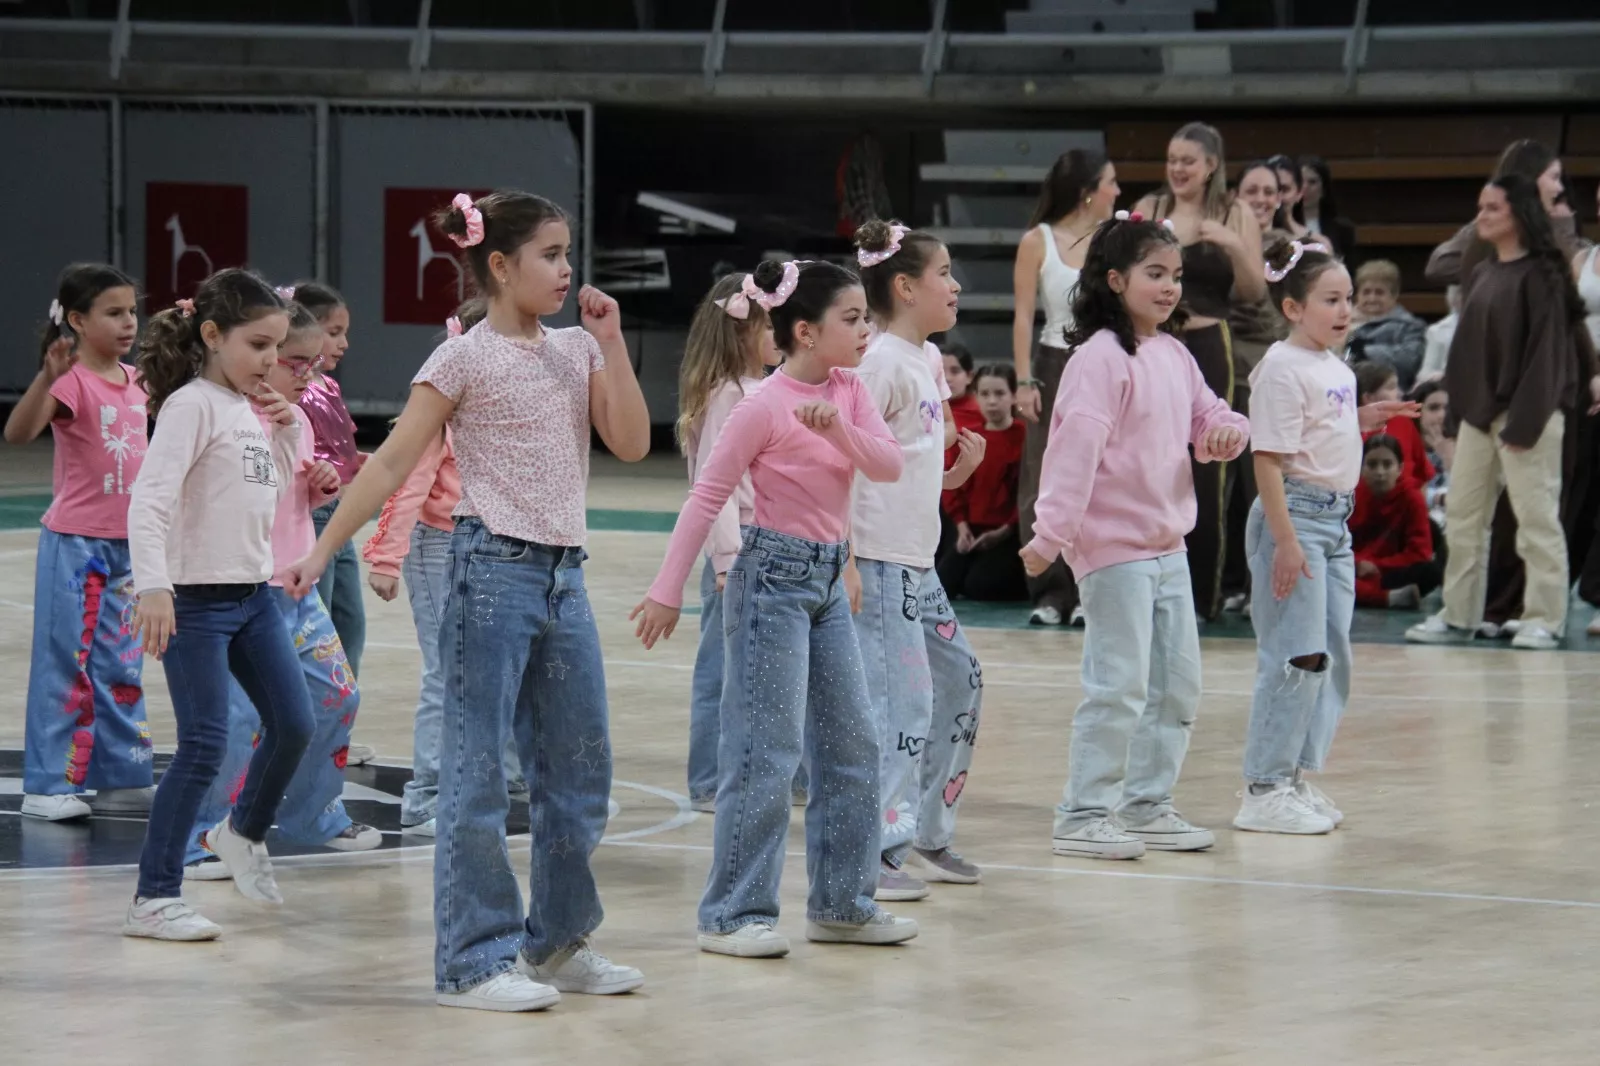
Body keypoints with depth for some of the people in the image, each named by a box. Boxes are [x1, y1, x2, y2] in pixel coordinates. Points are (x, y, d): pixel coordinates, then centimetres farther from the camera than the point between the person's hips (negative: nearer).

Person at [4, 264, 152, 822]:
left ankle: (120, 779, 18)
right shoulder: (72, 382, -16)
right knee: (67, 662, -3)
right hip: (75, 542, -7)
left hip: (125, 545, 7)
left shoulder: (133, 380, 7)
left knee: (122, 666, 11)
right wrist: (46, 377, -45)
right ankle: (47, 785, 3)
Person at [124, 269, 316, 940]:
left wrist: (288, 429, 8)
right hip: (196, 599, -8)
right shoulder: (192, 406, -13)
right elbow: (150, 499, -23)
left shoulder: (251, 407, 11)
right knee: (204, 747, -9)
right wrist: (153, 587, -34)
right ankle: (154, 898, -2)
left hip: (254, 592, 8)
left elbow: (280, 486, 24)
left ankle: (243, 833, 35)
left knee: (294, 725, 9)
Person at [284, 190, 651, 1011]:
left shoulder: (576, 352, 12)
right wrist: (321, 551, -14)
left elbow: (631, 443, 5)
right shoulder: (465, 360, -6)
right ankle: (473, 962, 1)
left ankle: (557, 942, 26)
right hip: (495, 568, -7)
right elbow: (392, 463, -8)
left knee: (580, 767, 12)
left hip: (564, 574, 7)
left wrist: (612, 344, -1)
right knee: (476, 773, -4)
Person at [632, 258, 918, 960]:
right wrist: (668, 591, -12)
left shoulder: (849, 393, 5)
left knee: (852, 744, 11)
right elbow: (707, 496, -12)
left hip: (828, 580, 8)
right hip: (773, 578, -8)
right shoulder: (765, 407, -15)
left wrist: (839, 430, -24)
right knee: (767, 751, -7)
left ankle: (841, 903, 21)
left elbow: (890, 466, -6)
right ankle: (732, 914, -1)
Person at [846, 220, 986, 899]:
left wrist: (954, 474, 7)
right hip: (877, 561, -10)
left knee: (960, 680, 16)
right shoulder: (882, 361, -13)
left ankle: (926, 836, 26)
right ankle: (874, 853, -4)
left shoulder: (929, 359, 14)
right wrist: (844, 561, -22)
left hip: (918, 562, 10)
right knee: (902, 700, -10)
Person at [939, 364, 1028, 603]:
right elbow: (955, 485, 10)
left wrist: (1005, 530, -16)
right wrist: (962, 526, -3)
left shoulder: (1024, 437, -9)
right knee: (942, 583, -9)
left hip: (1009, 533, -6)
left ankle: (1026, 583, 6)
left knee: (978, 585, -23)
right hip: (973, 530, 6)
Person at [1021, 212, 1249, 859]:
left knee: (1178, 685, 13)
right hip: (1113, 547, -9)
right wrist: (1051, 532, -25)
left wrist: (1227, 430, -6)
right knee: (1119, 686, -8)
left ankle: (1147, 805, 24)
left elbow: (1205, 416, 19)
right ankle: (1083, 815, 0)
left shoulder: (1174, 356, 10)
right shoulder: (1101, 357, -14)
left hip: (1168, 545, 9)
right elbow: (1076, 447, -20)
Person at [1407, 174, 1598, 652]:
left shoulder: (1541, 274, -8)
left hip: (1526, 413, -8)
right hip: (1478, 411, 8)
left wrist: (1525, 420, -18)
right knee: (1462, 515, 8)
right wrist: (1456, 408, 11)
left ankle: (1545, 619, 1)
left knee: (1536, 515, -4)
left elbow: (1547, 347, -13)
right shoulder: (1481, 275, 14)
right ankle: (1459, 614, 14)